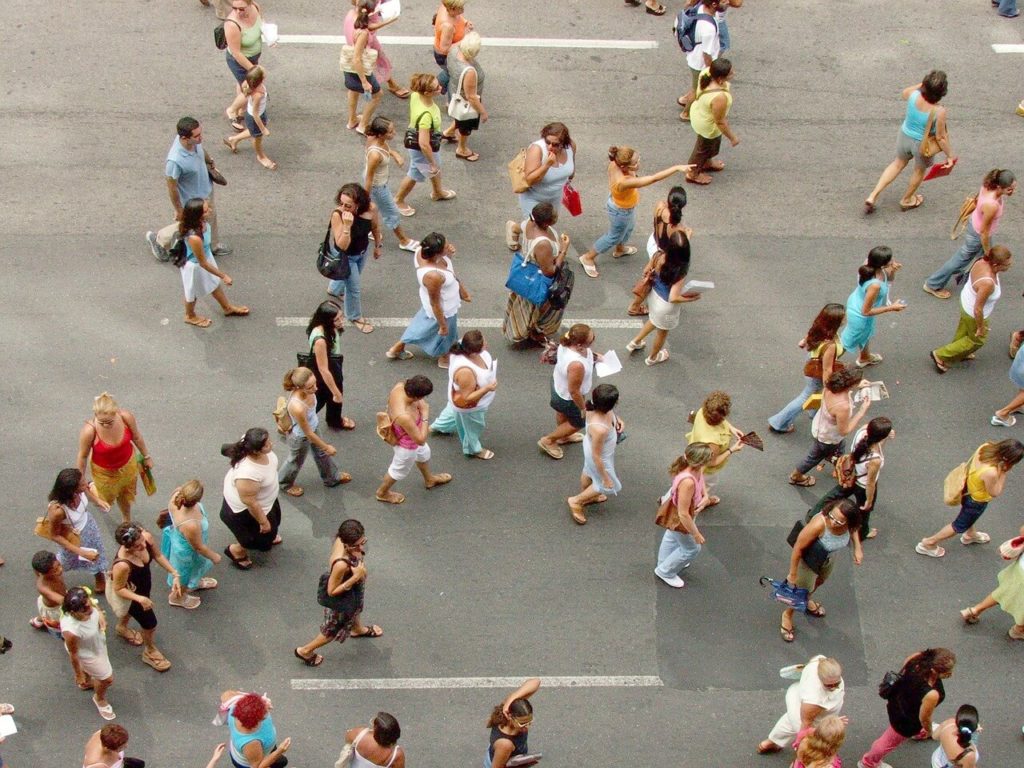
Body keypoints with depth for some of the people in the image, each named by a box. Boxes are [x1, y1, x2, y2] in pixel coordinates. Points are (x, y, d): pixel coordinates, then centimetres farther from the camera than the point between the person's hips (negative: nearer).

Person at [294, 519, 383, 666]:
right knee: (334, 629, 22)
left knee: (355, 609, 39)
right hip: (340, 599, -7)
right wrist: (356, 577, -38)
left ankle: (358, 629, 73)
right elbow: (332, 591, -31)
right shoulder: (341, 564, -47)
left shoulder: (343, 539, -27)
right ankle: (305, 651, 47)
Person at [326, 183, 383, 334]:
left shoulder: (370, 208, -29)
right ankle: (355, 316, 42)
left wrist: (378, 245, 10)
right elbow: (342, 246, -38)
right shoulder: (337, 215, -39)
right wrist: (347, 225, -51)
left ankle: (334, 289, 68)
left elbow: (375, 226, -5)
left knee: (353, 276, 33)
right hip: (345, 256, -5)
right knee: (355, 287, 12)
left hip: (362, 251, 5)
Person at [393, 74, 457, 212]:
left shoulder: (415, 95, -21)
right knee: (414, 175, 21)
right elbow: (423, 144, -38)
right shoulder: (426, 115, -45)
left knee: (436, 169, 33)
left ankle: (437, 192, 61)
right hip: (421, 149, -8)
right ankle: (399, 200, 48)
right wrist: (432, 163, -23)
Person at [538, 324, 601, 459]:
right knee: (578, 423, 24)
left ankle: (563, 436, 65)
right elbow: (574, 392, -32)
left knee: (563, 412, 36)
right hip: (568, 398, -7)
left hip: (558, 382, 7)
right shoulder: (576, 365, -48)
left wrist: (594, 356, -2)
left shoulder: (567, 342, -26)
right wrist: (583, 408, -16)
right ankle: (548, 441, 41)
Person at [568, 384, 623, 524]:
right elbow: (596, 456, -32)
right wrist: (606, 478, -20)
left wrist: (617, 419, -13)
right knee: (610, 487, 22)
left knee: (589, 472, 35)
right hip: (600, 458, -7)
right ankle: (576, 501, 40)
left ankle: (586, 497, 65)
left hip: (591, 445, 7)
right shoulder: (599, 429, -47)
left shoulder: (596, 406, -28)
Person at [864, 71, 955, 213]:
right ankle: (906, 200, 52)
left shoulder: (913, 95, -26)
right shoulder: (939, 112, -34)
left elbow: (904, 92, 2)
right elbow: (940, 138, -22)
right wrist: (950, 155, -7)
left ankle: (873, 196, 27)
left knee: (898, 164, 31)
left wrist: (923, 83, 0)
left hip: (905, 136, 4)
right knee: (920, 171, 28)